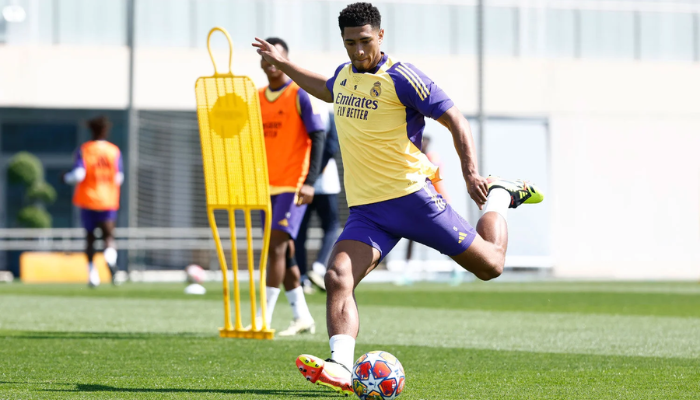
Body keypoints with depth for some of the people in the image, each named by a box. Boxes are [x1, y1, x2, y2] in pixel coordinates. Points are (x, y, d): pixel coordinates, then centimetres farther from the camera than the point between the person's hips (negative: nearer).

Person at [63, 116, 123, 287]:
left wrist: (66, 178, 6)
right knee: (108, 234, -3)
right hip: (109, 201, 0)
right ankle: (110, 253, -36)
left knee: (90, 237, 14)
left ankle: (92, 271, 8)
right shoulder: (114, 151, 2)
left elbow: (78, 175, -14)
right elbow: (119, 178, 4)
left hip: (88, 200, 0)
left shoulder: (84, 150, -3)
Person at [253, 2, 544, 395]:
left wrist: (471, 174, -21)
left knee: (490, 266, 1)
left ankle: (500, 196, 29)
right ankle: (341, 368, -31)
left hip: (411, 195, -5)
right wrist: (283, 63, 38)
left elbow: (456, 121, -10)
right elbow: (328, 90, 38)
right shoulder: (345, 74, 11)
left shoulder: (401, 78, -11)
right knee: (338, 278, -20)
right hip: (365, 209, 5)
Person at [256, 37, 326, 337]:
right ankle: (302, 318, 15)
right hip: (267, 187, 7)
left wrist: (310, 182, -16)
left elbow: (317, 138, -9)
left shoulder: (300, 94, -6)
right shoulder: (258, 98, 13)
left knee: (277, 247, -13)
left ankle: (264, 319, -15)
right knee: (283, 252, 8)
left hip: (293, 186, -7)